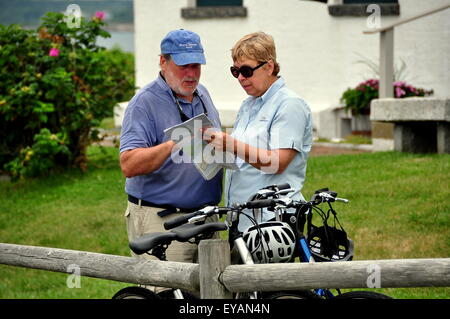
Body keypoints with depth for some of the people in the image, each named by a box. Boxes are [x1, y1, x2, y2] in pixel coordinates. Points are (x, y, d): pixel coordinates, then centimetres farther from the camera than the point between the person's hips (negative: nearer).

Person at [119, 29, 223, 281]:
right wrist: (174, 144, -33)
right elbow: (129, 165, -22)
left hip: (205, 217, 7)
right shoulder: (145, 103, -10)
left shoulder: (202, 94, 15)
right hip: (160, 220, -7)